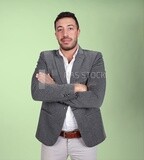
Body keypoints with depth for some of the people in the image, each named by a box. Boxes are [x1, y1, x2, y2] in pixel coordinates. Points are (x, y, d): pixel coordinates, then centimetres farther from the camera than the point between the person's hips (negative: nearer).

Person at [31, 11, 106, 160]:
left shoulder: (95, 58, -6)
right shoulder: (46, 57, -2)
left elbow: (96, 99, -18)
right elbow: (36, 92, -17)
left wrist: (54, 89, -16)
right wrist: (75, 87, -20)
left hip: (85, 136, 0)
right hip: (52, 135, 1)